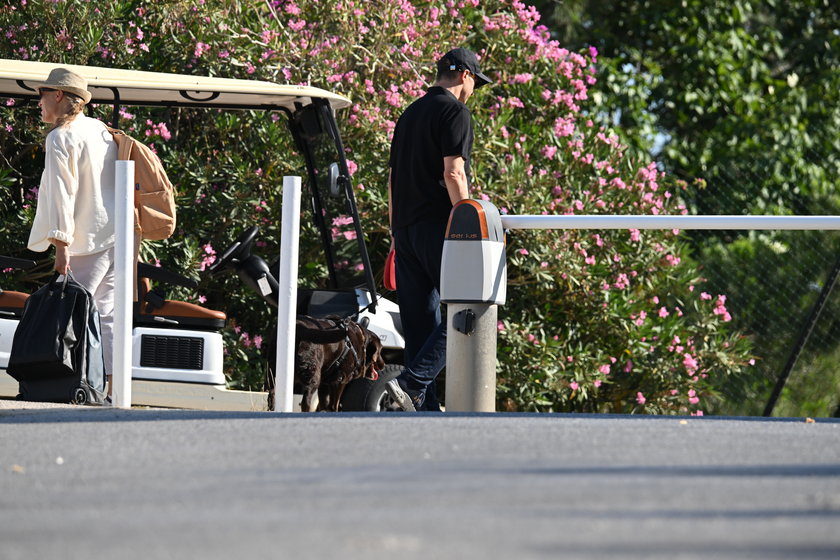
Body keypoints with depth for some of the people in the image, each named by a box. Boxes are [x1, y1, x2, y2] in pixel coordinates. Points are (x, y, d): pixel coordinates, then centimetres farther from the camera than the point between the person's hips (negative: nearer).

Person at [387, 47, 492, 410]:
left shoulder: (410, 114, 20)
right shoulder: (454, 111, -5)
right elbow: (453, 173, -15)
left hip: (406, 228, 8)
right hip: (438, 226, -8)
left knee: (420, 319, 7)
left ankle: (424, 405, 3)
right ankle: (413, 382, -18)